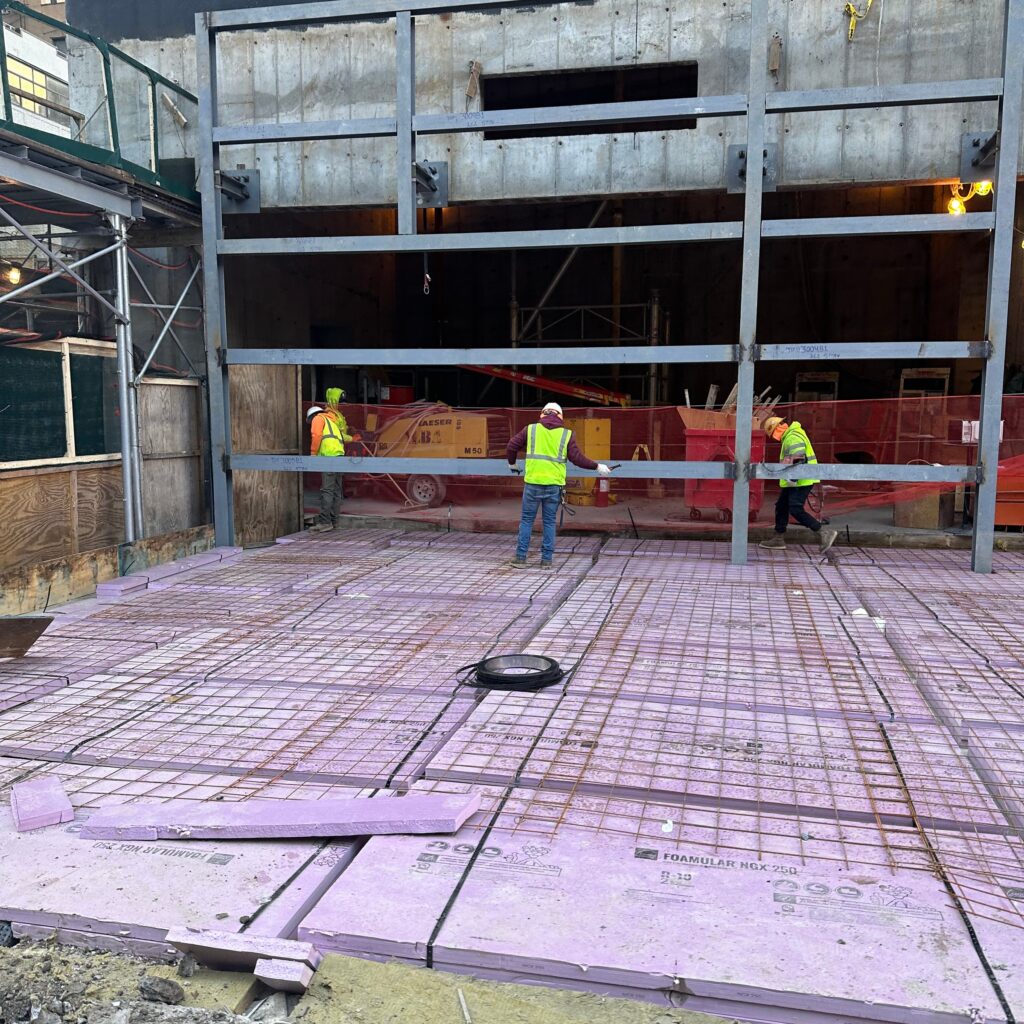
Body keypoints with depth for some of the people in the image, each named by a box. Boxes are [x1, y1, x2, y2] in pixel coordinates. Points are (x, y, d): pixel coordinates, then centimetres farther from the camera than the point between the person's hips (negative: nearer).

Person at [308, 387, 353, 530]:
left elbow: (316, 435, -9)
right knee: (336, 490, 10)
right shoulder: (331, 421, 32)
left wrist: (313, 454, -7)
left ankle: (325, 521, -16)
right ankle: (334, 521, 14)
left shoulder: (318, 418, 7)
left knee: (326, 490, -12)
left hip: (329, 456, -9)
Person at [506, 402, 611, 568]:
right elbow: (577, 458, -1)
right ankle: (547, 559, 13)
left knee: (527, 520, 9)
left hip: (533, 483, 0)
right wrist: (597, 466, 11)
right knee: (549, 522, 11)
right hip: (554, 485, 0)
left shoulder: (531, 429, 7)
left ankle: (520, 558, 9)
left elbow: (511, 447, 6)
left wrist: (512, 463, 25)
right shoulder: (566, 434, 5)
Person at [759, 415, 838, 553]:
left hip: (800, 481, -11)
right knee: (781, 507, 14)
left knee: (796, 510, -14)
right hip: (796, 481, 11)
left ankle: (825, 533, -11)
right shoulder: (791, 435, 19)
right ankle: (779, 539, 20)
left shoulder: (792, 437, -16)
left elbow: (797, 458, -27)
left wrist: (792, 478, -29)